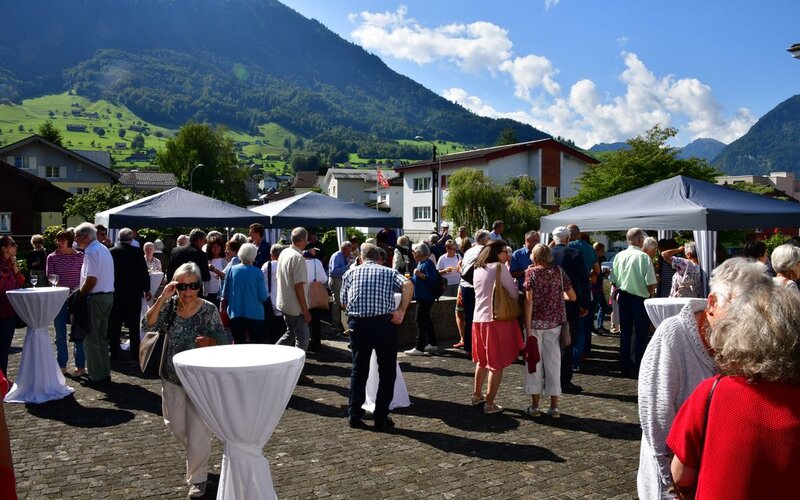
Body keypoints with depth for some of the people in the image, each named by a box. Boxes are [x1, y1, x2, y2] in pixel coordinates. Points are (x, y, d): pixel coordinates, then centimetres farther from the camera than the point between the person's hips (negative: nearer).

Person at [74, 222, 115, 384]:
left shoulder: (91, 252, -15)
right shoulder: (104, 249, 15)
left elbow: (91, 280, -21)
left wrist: (79, 296, -9)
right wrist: (81, 293, 15)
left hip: (95, 298, -10)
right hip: (108, 296, 10)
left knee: (91, 339, -2)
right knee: (101, 338, 15)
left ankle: (96, 375, 2)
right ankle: (105, 373, 20)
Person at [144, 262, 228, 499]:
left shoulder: (209, 310, -12)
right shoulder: (170, 305, -5)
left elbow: (222, 340, -8)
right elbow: (149, 324, -18)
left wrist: (209, 341, -29)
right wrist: (162, 298, -25)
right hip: (172, 377, 4)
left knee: (198, 430, 1)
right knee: (176, 426, 16)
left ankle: (197, 478, 18)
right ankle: (195, 453, 46)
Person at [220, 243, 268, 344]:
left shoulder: (232, 270, -3)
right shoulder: (258, 272, -8)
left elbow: (225, 294, 2)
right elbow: (263, 297, -8)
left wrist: (223, 309, 16)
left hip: (235, 314, 2)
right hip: (255, 314, -2)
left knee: (238, 343, 9)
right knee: (258, 345, 6)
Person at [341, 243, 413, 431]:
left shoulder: (350, 272, 13)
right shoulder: (389, 272, 10)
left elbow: (344, 303, 13)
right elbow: (408, 285, -9)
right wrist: (401, 311, -7)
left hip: (358, 324, 2)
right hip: (384, 324, -1)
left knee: (358, 370, 16)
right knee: (387, 373, 10)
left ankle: (354, 415, 17)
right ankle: (381, 419, 12)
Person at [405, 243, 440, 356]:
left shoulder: (427, 264, -15)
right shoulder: (420, 263, 15)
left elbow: (432, 279, -24)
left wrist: (420, 274, -29)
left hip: (425, 298, -10)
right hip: (421, 297, 10)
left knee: (421, 321, -8)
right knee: (426, 321, 16)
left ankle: (419, 348, -6)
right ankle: (433, 344, 25)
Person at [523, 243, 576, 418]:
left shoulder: (531, 272, -5)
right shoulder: (559, 271, 3)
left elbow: (529, 300, -12)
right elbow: (572, 297, 6)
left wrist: (528, 327, -11)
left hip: (536, 322, -2)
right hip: (554, 322, 3)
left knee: (535, 362, 7)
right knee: (553, 361, 9)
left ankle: (535, 405, 12)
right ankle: (554, 406, 14)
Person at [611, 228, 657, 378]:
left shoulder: (619, 256, -1)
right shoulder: (643, 257, -16)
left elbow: (614, 281, 4)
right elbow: (651, 284, -15)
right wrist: (649, 294, 5)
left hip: (623, 297, 5)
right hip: (640, 298, -5)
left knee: (625, 332, 12)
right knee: (641, 334, 4)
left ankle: (625, 367, 19)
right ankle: (639, 369, 7)